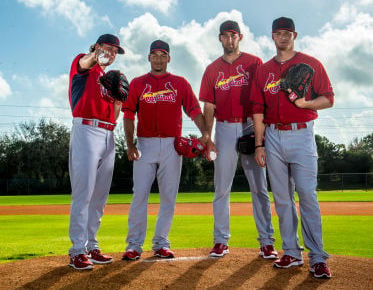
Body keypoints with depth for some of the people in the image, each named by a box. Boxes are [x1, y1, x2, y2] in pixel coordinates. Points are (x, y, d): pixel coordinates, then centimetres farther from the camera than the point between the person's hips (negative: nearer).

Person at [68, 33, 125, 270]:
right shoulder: (83, 65, 5)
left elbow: (114, 115, 17)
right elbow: (84, 63, -23)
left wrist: (119, 98, -3)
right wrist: (95, 57, -46)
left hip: (108, 135, 7)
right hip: (86, 130, -7)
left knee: (100, 195, 8)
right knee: (83, 193, -11)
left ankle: (91, 246, 16)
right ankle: (78, 250, -8)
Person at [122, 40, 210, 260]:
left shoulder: (180, 83, 11)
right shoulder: (137, 83, 10)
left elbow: (194, 110, 2)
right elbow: (129, 115, 4)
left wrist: (204, 132, -15)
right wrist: (130, 144, -9)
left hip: (172, 145, 1)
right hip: (145, 145, -1)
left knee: (169, 197, 3)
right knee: (140, 195, -5)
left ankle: (161, 244, 13)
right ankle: (134, 246, 0)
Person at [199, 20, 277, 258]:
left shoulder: (254, 63, 5)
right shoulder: (213, 69, 12)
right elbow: (209, 106, 9)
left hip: (250, 127, -2)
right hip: (224, 130, 2)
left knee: (259, 188, 1)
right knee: (222, 188, 4)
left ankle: (266, 241, 6)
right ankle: (221, 241, 12)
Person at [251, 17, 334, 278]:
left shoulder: (311, 64, 5)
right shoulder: (264, 70, 13)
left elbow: (328, 99, 1)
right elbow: (258, 109, 11)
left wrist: (304, 103, -18)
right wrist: (259, 144, 4)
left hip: (301, 135, -4)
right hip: (273, 137, 4)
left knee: (308, 196, -9)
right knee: (282, 198, 6)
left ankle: (317, 259, -4)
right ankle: (292, 254, 15)